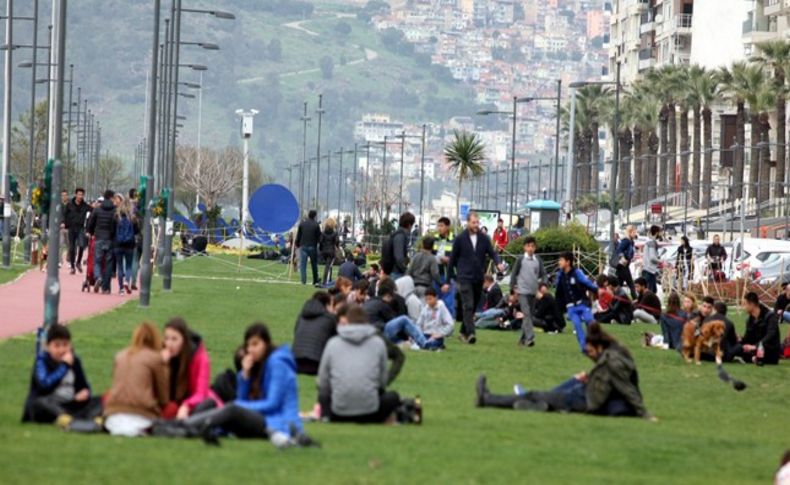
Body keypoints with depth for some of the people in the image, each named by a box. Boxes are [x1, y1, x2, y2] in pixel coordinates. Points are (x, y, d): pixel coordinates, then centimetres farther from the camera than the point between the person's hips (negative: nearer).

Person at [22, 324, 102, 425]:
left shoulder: (74, 361, 9)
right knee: (39, 403, -37)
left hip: (71, 406, 5)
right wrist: (64, 366, -21)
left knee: (98, 401, -13)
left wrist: (85, 392, -8)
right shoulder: (42, 361, -6)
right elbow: (44, 386, -23)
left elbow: (83, 386, 17)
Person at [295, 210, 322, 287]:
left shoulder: (302, 224, 2)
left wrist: (297, 245, 15)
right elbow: (319, 237, -1)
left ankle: (303, 281, -7)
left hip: (303, 246, 1)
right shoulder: (316, 225, -4)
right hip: (313, 247, -1)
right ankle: (315, 281, 15)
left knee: (302, 264, 2)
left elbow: (298, 235, 6)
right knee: (314, 264, 10)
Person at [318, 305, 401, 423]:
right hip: (370, 414, -1)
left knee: (323, 396, 34)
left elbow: (323, 383, 9)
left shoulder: (333, 343, 6)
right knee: (393, 397, 30)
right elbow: (383, 381, 10)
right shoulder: (378, 343, 6)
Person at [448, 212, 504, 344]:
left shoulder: (484, 239, 7)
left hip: (479, 278, 4)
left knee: (473, 307, 9)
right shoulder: (460, 239, 0)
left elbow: (492, 252, 2)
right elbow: (452, 259, 4)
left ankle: (464, 332, 24)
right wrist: (448, 280, 5)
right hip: (465, 277, -4)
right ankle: (470, 333, -23)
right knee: (468, 305, -16)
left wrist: (499, 263, -22)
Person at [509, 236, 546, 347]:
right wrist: (514, 287, 1)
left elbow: (543, 273, 8)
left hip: (533, 291, 4)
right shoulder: (520, 260, -2)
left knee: (530, 315, 8)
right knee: (526, 314, -15)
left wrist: (543, 284, -8)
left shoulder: (538, 260, 6)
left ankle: (523, 338, 18)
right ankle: (529, 337, -24)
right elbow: (514, 274, 4)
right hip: (523, 291, -4)